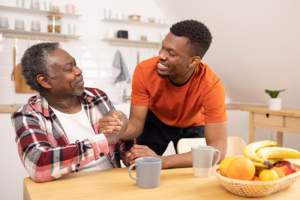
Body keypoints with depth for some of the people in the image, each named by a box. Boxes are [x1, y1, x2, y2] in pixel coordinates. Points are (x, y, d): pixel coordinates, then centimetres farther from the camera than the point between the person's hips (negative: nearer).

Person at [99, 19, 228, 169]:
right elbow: (136, 123, -25)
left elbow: (217, 150, -41)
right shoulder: (144, 71, -31)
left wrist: (163, 161, -52)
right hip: (155, 120, 1)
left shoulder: (211, 86, -37)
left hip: (192, 126, 0)